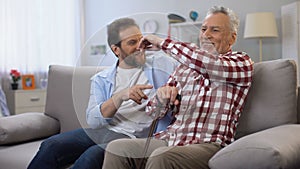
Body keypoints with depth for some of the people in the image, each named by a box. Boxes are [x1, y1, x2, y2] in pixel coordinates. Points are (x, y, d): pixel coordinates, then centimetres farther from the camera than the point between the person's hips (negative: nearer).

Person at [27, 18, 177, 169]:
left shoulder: (161, 66, 8)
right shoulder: (101, 79, 12)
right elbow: (93, 120, -1)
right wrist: (120, 96, -18)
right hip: (100, 131, 3)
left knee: (92, 156, -31)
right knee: (50, 146, -20)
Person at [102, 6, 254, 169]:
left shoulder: (242, 61, 6)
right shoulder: (185, 66, 19)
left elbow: (211, 63, -20)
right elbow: (153, 111, 17)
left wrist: (162, 42, -10)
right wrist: (161, 97, -8)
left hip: (207, 145, -5)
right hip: (169, 139, 5)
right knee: (116, 147, -15)